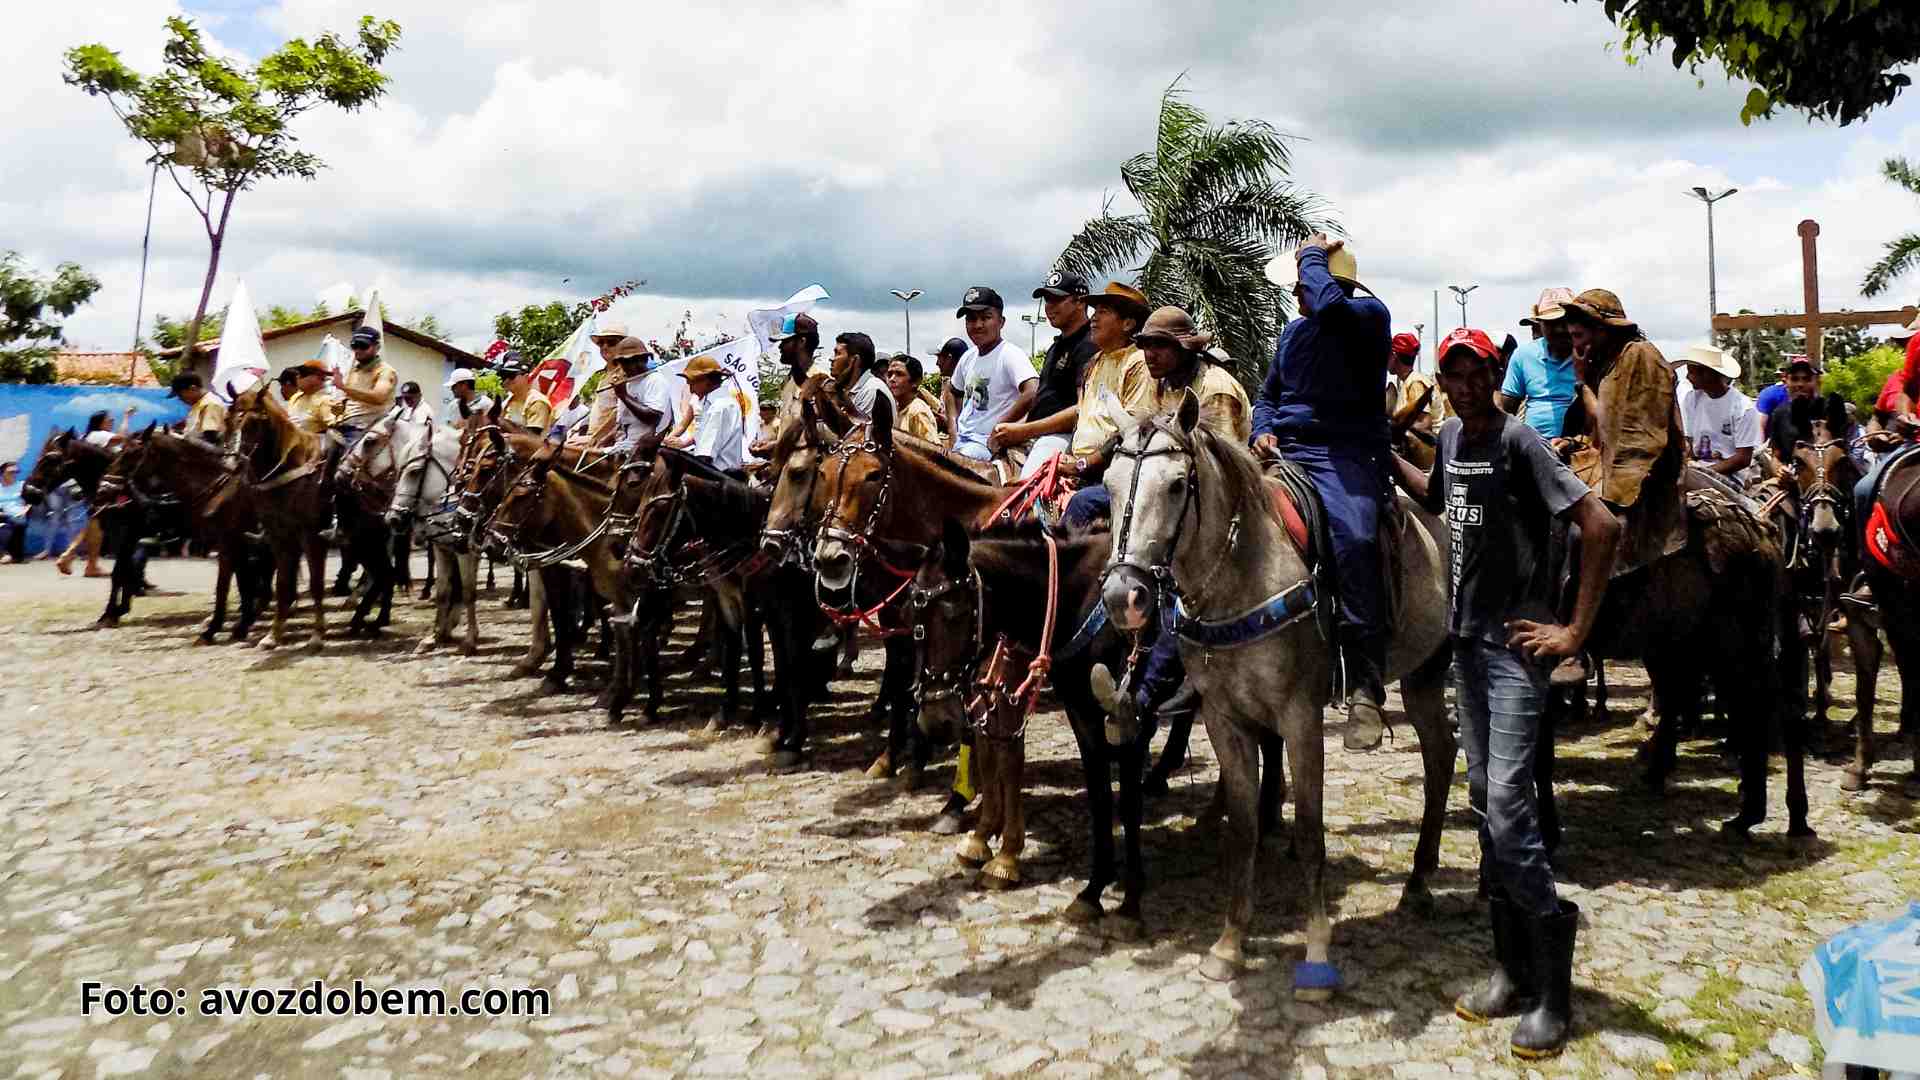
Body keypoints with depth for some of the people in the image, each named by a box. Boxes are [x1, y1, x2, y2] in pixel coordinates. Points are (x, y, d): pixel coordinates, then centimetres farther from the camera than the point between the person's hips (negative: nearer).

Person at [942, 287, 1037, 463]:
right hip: (961, 440, 8)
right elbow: (951, 392, 29)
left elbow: (1033, 394, -29)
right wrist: (953, 432, 14)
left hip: (987, 443, -8)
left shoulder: (1010, 355, -13)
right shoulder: (968, 357, 11)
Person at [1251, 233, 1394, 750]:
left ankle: (1365, 688, -29)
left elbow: (1330, 306, -22)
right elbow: (1268, 395, 31)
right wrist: (1263, 431, 9)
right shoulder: (1294, 331, 22)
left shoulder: (1370, 315, 1)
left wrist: (1311, 257, -4)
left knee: (1354, 538, -33)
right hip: (1285, 453, 7)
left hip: (1345, 456, -7)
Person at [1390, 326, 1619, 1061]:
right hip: (1466, 637, 8)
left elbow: (1601, 526, -20)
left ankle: (1554, 987, 4)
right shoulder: (1451, 437, 7)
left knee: (1507, 801, -11)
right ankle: (1513, 968, 23)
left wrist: (1576, 632, -18)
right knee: (1482, 798, 11)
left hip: (1515, 643, -8)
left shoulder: (1519, 441, -14)